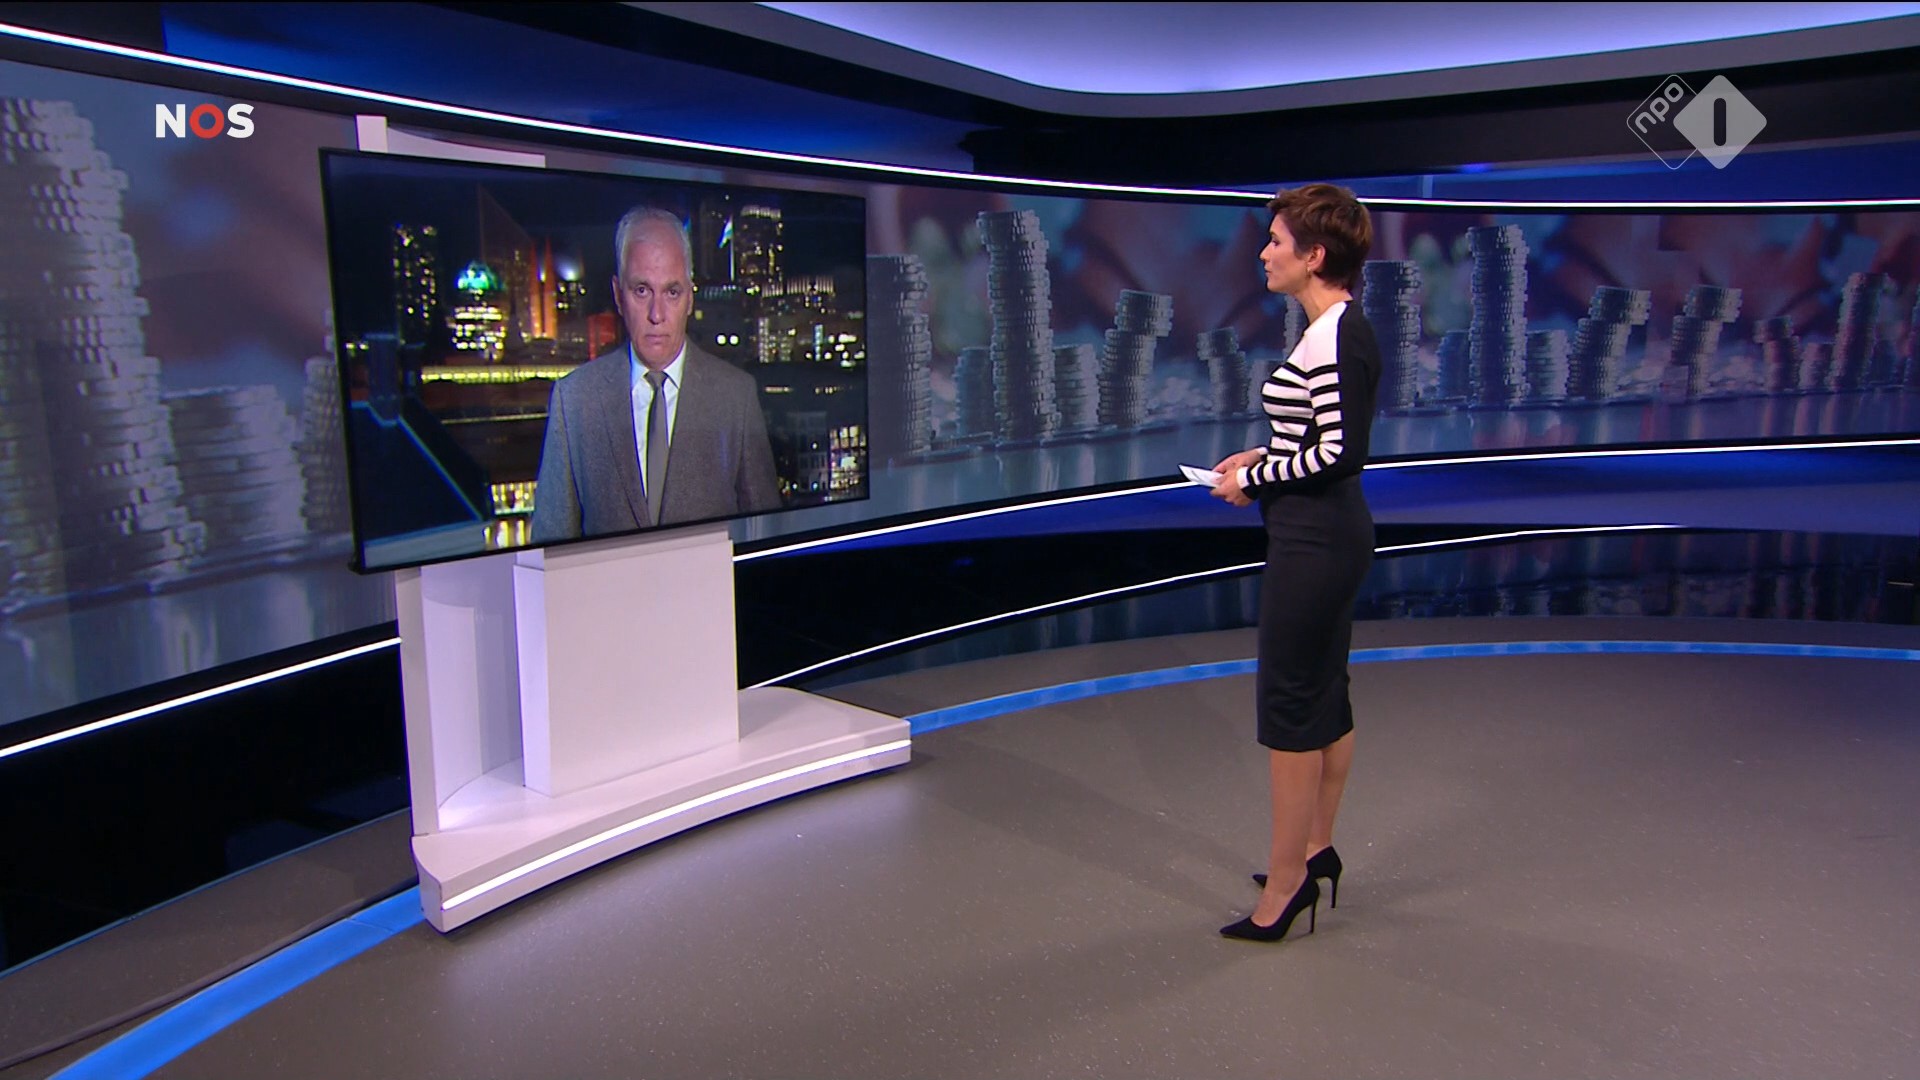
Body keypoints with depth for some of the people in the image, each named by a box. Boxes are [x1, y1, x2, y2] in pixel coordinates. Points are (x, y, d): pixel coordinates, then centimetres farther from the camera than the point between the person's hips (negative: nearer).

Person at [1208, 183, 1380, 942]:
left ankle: (1283, 885, 10)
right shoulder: (1338, 329, 12)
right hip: (1328, 534, 11)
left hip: (1314, 538, -11)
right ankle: (1316, 850, 32)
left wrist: (1255, 478, -11)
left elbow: (1339, 455, -22)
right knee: (1325, 695, 17)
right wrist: (1261, 457, 9)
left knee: (1289, 703, -2)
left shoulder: (1334, 338, -18)